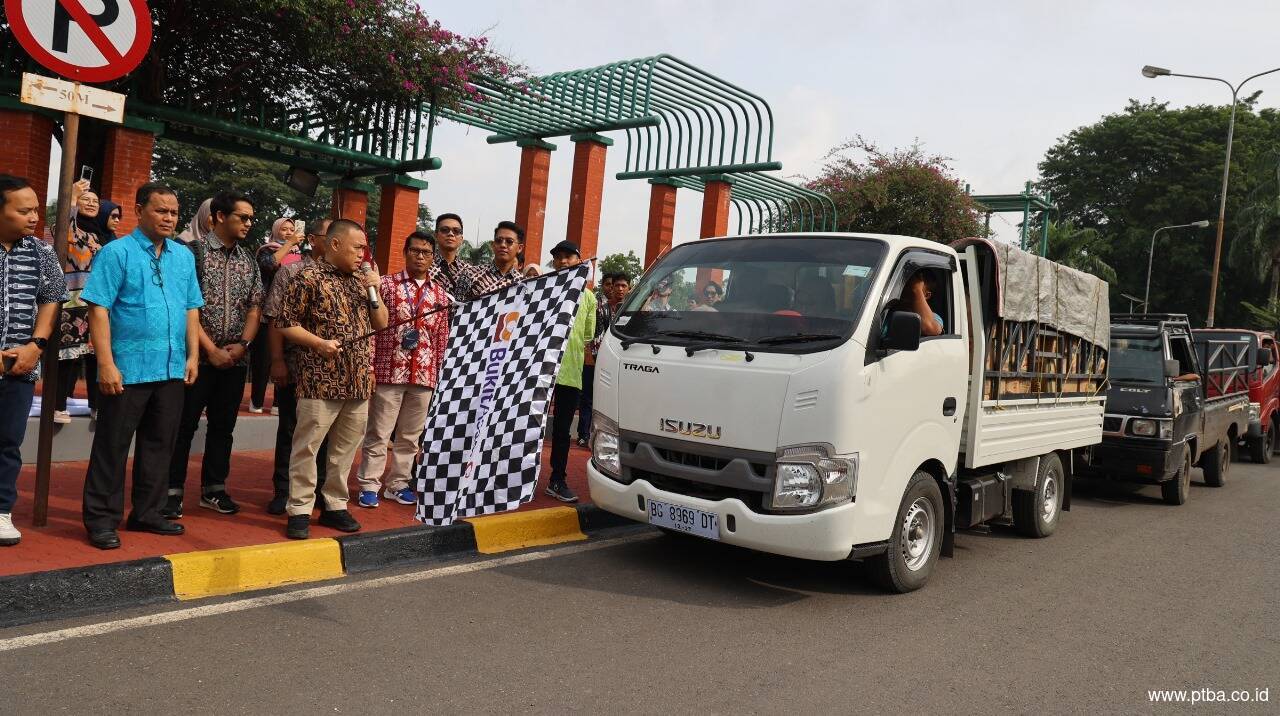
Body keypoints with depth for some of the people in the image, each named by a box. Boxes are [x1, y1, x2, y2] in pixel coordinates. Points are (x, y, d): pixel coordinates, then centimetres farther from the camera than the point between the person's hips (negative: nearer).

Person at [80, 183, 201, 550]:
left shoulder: (184, 256, 11)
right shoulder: (117, 252, -6)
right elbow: (99, 310, -11)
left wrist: (193, 355, 7)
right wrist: (106, 363, -16)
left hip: (173, 369, 6)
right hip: (128, 368, -5)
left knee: (160, 445, 13)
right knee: (112, 446, 3)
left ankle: (147, 513, 25)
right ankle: (102, 520, 13)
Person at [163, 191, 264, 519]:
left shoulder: (249, 260, 10)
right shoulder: (194, 251, -6)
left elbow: (255, 307, 10)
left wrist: (242, 344, -6)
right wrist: (211, 349, -13)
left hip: (235, 359, 5)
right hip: (198, 355, -5)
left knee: (223, 425, 12)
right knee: (184, 425, 1)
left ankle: (214, 490, 23)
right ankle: (172, 492, 10)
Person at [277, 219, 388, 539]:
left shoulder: (361, 280, 14)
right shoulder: (309, 277, -4)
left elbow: (381, 324, 15)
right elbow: (286, 323, -5)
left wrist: (375, 291, 1)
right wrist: (318, 342, -18)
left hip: (359, 380, 6)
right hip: (320, 379, -6)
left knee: (345, 448, 12)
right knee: (307, 446, 0)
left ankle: (335, 505, 23)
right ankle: (300, 510, 9)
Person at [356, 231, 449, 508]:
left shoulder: (440, 294, 11)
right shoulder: (386, 285, 0)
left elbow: (442, 338, 11)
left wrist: (441, 375, 8)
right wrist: (368, 366, -8)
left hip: (424, 375, 4)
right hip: (389, 371, -3)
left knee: (410, 435, 11)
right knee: (378, 432, 3)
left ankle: (398, 483, 22)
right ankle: (370, 485, 13)